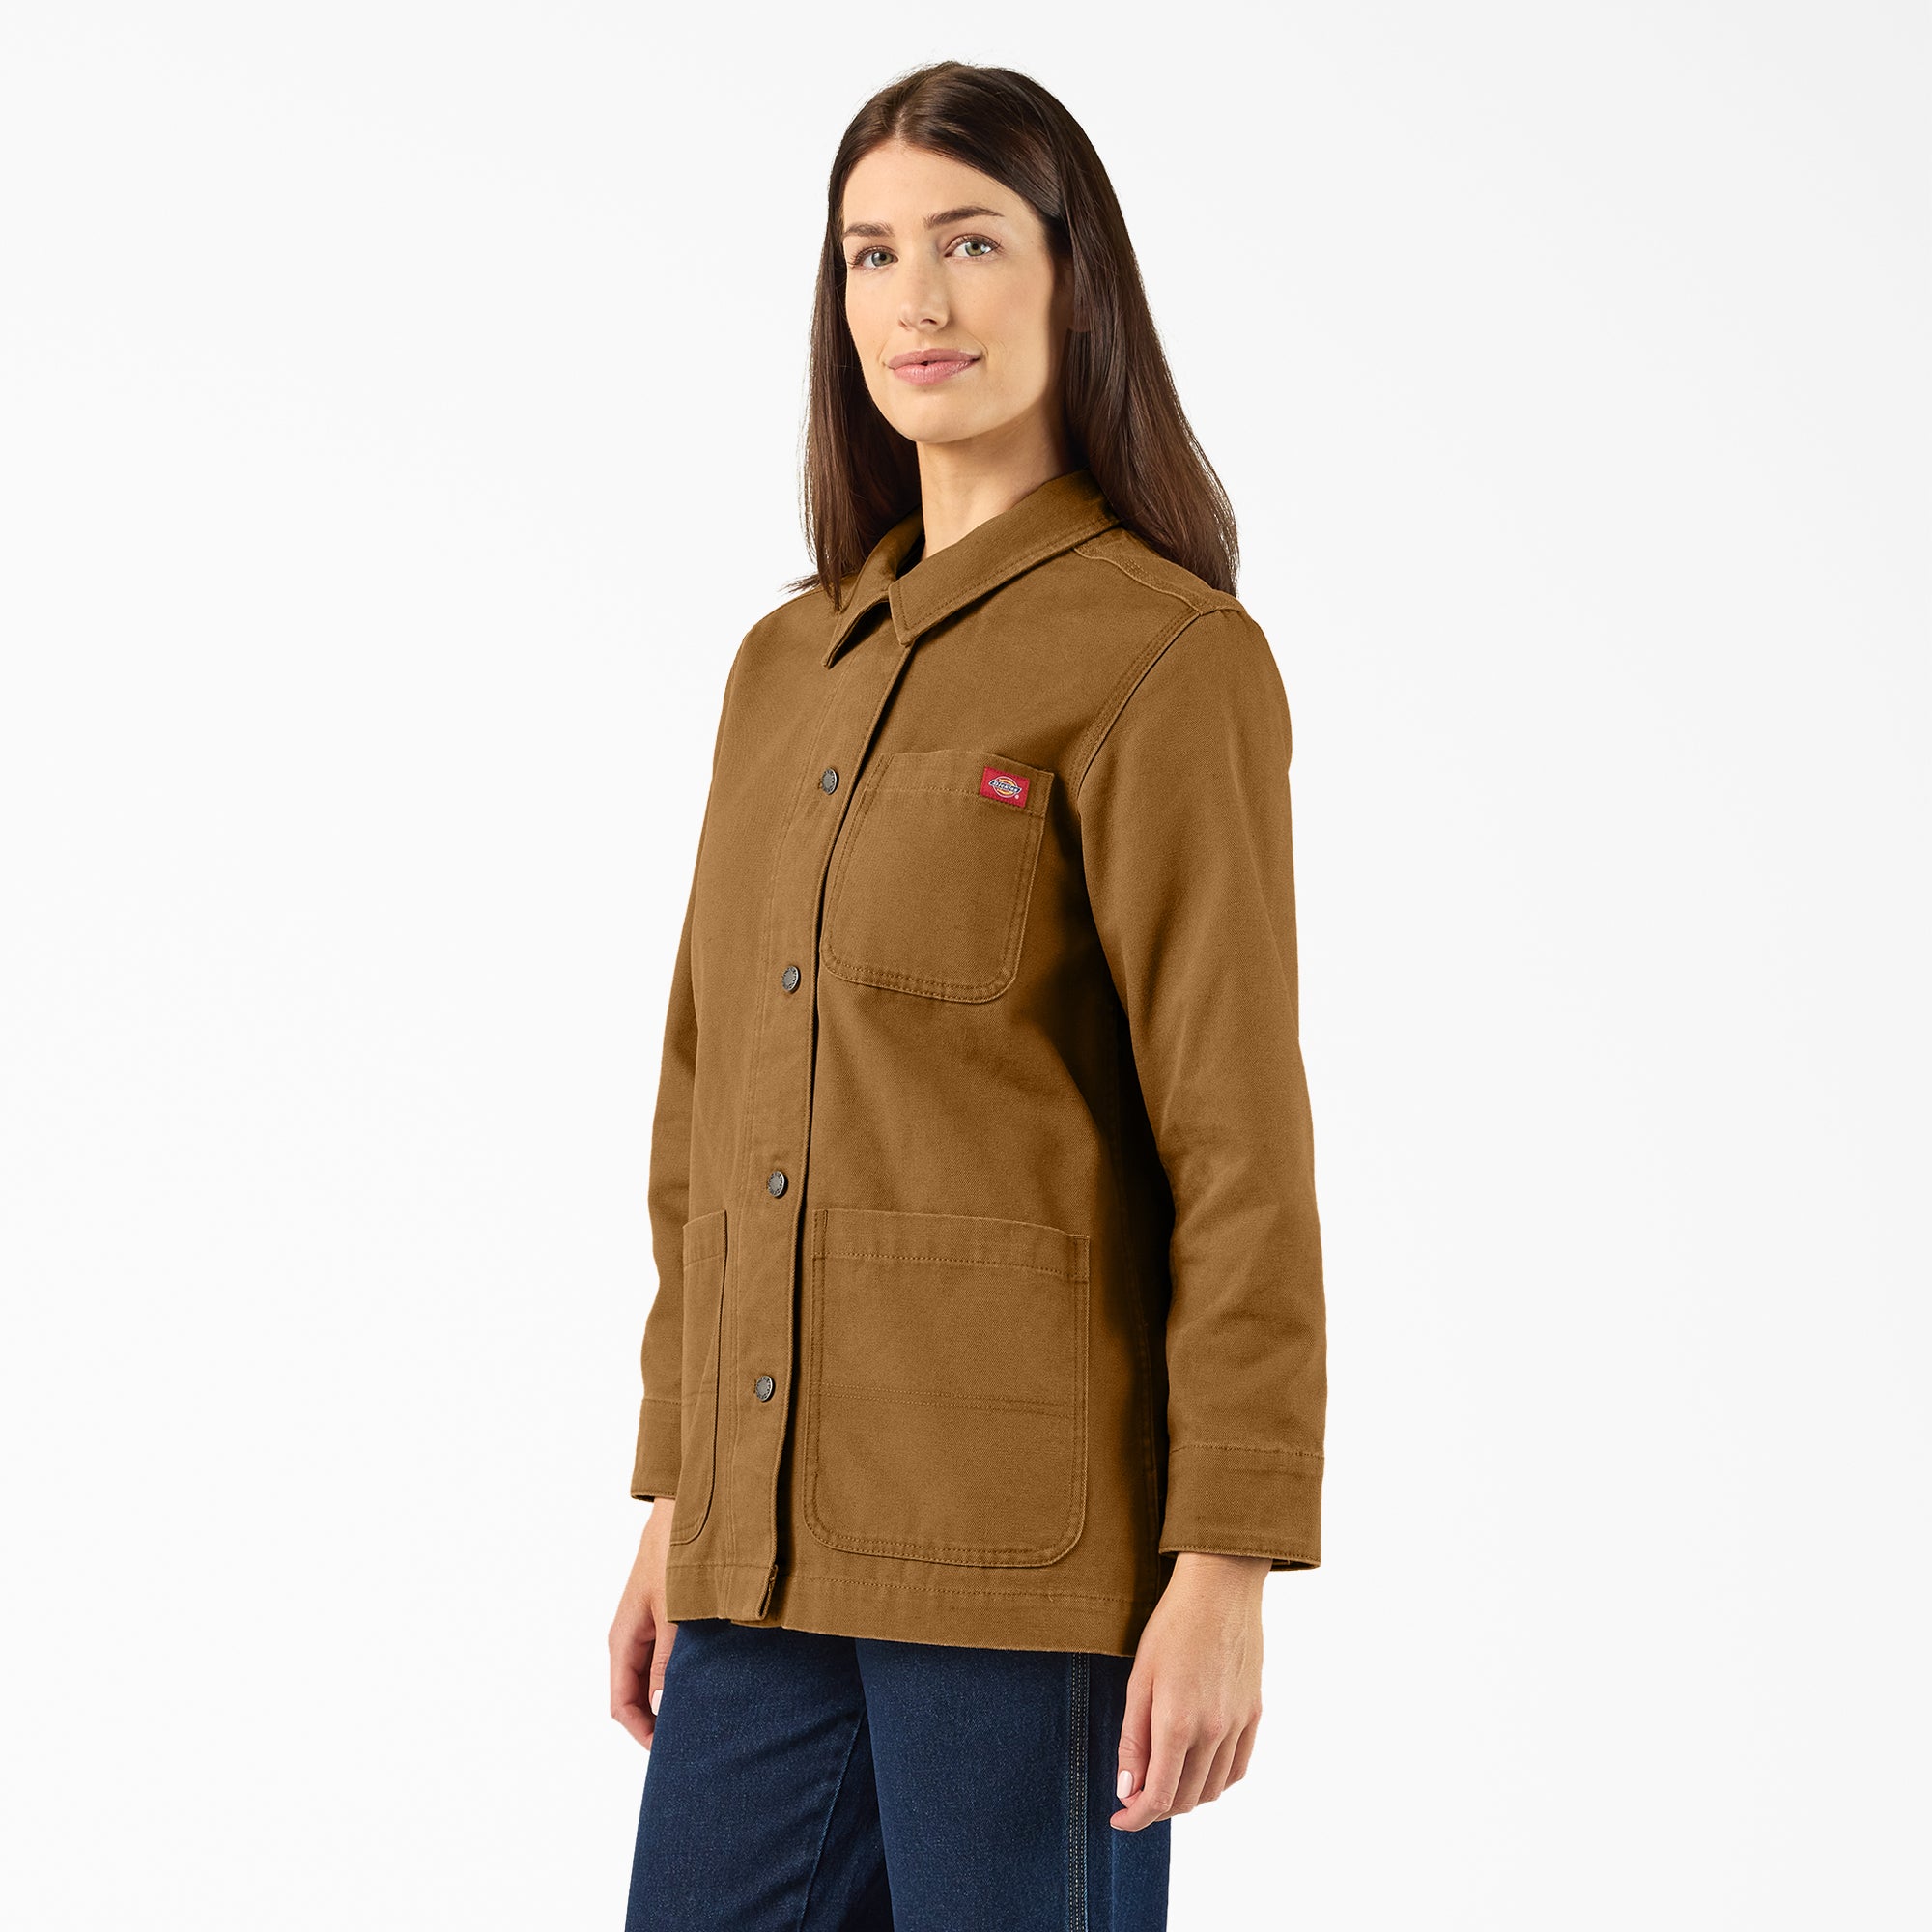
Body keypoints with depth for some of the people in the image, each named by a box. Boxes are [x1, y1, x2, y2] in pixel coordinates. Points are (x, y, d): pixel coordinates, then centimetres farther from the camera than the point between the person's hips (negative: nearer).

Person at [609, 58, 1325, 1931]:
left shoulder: (1167, 659, -7)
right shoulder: (789, 666, 14)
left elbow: (1242, 1146, -11)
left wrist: (1223, 1572, -15)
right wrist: (675, 1503, 15)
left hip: (1028, 1545, -6)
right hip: (775, 1544, 6)